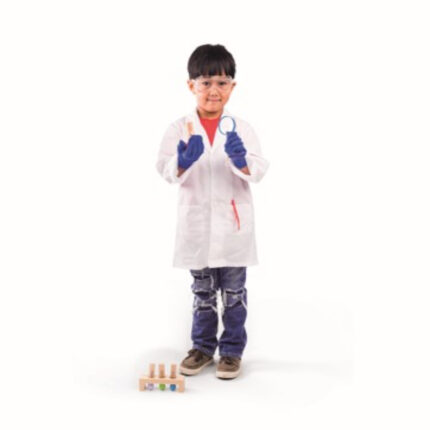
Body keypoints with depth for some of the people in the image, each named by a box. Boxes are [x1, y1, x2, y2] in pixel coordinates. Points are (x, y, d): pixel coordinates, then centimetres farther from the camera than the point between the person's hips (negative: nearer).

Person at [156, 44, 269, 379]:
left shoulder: (242, 128, -2)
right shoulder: (180, 128, -2)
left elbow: (258, 170, -10)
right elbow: (166, 170, -10)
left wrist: (242, 160, -31)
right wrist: (183, 161, -32)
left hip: (233, 221, 0)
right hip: (197, 222, 1)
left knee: (234, 290, 9)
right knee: (203, 291, 15)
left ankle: (232, 349, 23)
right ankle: (203, 346, 29)